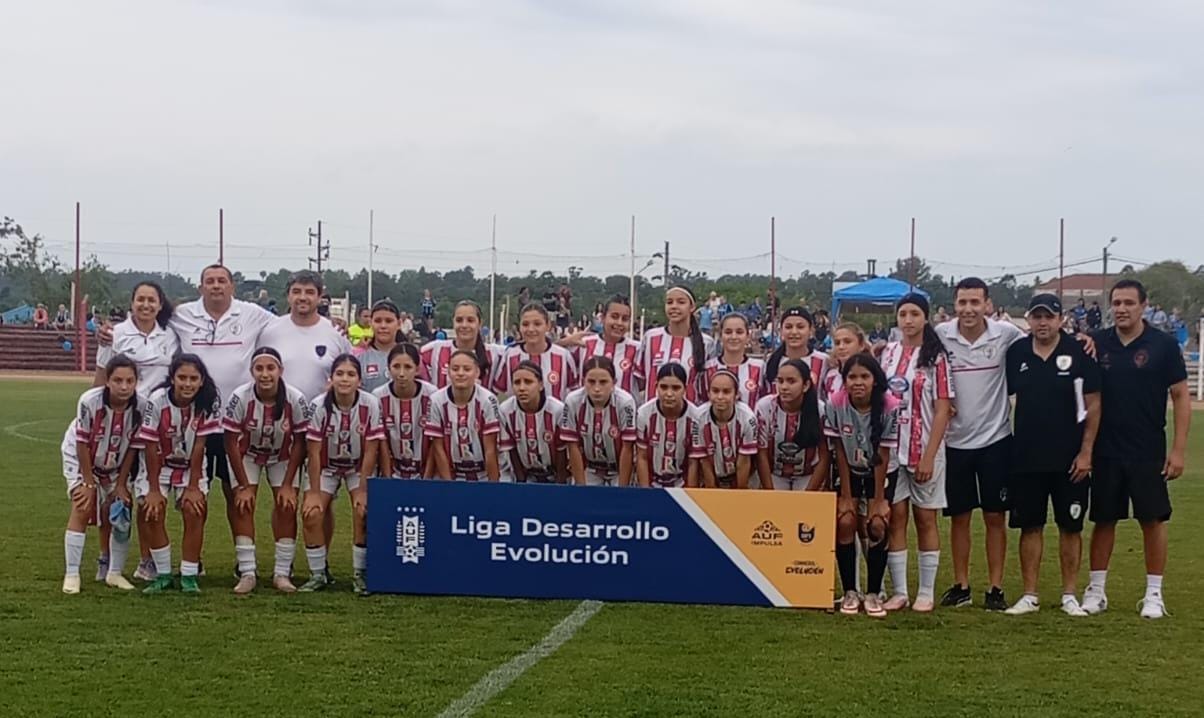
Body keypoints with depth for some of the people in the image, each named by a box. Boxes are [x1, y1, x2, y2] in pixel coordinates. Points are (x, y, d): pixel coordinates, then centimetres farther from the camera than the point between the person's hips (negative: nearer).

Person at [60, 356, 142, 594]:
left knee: (118, 512, -2)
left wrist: (121, 484, -9)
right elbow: (82, 445, -23)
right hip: (81, 459, -3)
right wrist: (89, 483, -17)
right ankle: (71, 574, -10)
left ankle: (113, 571, 14)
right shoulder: (89, 402, -34)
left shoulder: (140, 407, -26)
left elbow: (131, 448, -13)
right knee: (83, 508, -15)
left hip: (115, 465, 3)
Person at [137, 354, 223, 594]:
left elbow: (198, 446, -17)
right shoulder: (156, 402, -25)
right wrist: (153, 489, -15)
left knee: (194, 509, -18)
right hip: (160, 464, 0)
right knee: (151, 510, -16)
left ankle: (189, 576, -7)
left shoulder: (208, 403, -22)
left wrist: (193, 487, -16)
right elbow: (151, 448, -18)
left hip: (191, 467, 0)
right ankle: (163, 574, -2)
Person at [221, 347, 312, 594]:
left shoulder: (296, 400, -27)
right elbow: (231, 443, -19)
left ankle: (282, 573, -3)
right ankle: (247, 573, -8)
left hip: (283, 457, 1)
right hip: (247, 455, 0)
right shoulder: (240, 398, -29)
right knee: (243, 506, -13)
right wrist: (244, 486, -16)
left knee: (287, 506, -11)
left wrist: (288, 484, -14)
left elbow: (299, 443, -14)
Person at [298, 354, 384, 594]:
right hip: (326, 466, 1)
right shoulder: (319, 405, -23)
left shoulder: (371, 404, -23)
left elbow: (371, 451, -17)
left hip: (360, 467, 0)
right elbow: (314, 452, -17)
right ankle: (318, 574, 1)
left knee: (364, 512, -20)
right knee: (312, 513, -16)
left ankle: (360, 574, -5)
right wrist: (313, 492, -16)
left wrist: (362, 491, -16)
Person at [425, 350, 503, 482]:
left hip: (483, 476, -1)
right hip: (447, 475, 1)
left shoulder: (487, 400, -14)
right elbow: (438, 449, -6)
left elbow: (490, 449, -10)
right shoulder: (436, 401, -11)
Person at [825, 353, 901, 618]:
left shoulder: (890, 407, -25)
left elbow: (882, 456, -19)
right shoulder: (835, 404, -21)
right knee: (845, 522, -15)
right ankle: (849, 592, -3)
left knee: (877, 525, -15)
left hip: (881, 474, -1)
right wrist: (846, 496, -11)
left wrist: (878, 499, -15)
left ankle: (873, 594, -2)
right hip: (849, 472, 1)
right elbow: (840, 452, -13)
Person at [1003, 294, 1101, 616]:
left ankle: (1070, 596, 15)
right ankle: (1029, 596, 14)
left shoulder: (1078, 352, -6)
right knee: (1029, 526, 6)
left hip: (1069, 459, -2)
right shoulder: (1016, 353, 2)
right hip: (1026, 457, 2)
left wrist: (1086, 452, -9)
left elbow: (1093, 405, -4)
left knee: (1070, 527, 5)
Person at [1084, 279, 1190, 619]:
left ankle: (1154, 594, 12)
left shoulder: (1162, 345, -4)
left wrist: (1179, 449, -7)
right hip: (1106, 452, 2)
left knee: (1153, 519, 3)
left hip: (1148, 453, -2)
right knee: (1103, 520, 8)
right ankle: (1096, 590, 18)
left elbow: (1181, 396, -2)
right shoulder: (1097, 344, 1)